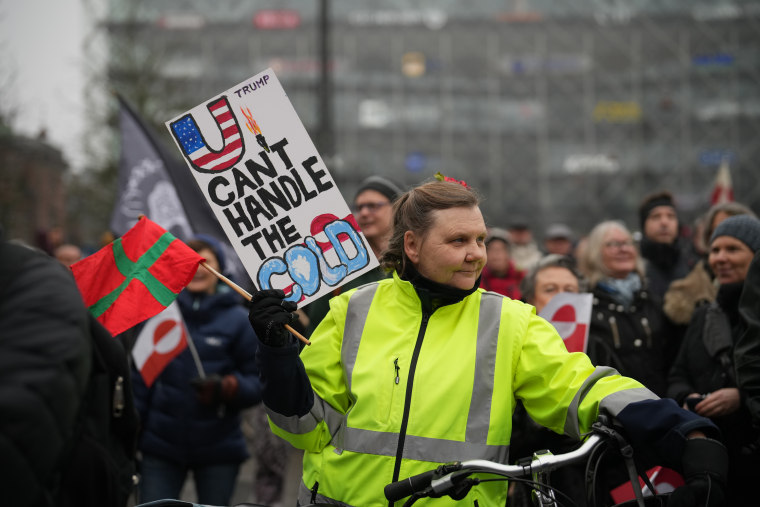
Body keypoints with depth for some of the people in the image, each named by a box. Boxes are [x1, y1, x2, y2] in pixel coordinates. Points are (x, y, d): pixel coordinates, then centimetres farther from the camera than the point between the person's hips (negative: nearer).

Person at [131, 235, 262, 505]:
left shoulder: (237, 319, -1)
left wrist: (225, 387, -22)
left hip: (218, 451, -1)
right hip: (161, 445, 1)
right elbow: (141, 377, 9)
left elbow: (259, 382, -3)